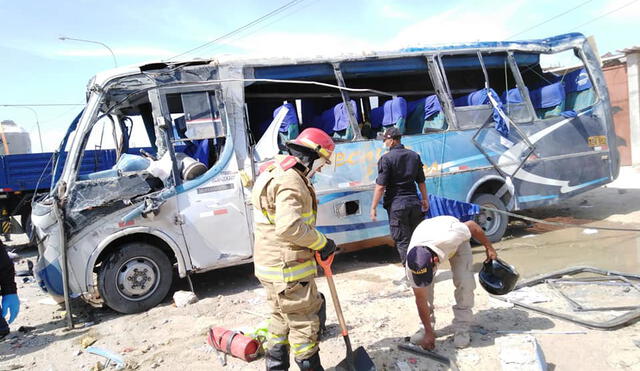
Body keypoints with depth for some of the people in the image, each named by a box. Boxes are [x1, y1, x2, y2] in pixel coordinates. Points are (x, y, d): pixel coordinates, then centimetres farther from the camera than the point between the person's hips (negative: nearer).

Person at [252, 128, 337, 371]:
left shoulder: (277, 174, 14)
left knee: (282, 319, 23)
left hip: (273, 265, 11)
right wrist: (322, 243, -18)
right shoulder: (290, 182, -21)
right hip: (288, 269, -11)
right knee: (305, 323, 4)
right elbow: (290, 227, -32)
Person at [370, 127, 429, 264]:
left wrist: (373, 207, -9)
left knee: (403, 242, 4)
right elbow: (421, 181, 12)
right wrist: (425, 199, 23)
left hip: (397, 205, -5)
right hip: (414, 203, 6)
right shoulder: (414, 156, 7)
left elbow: (381, 186, -15)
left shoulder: (386, 158, -11)